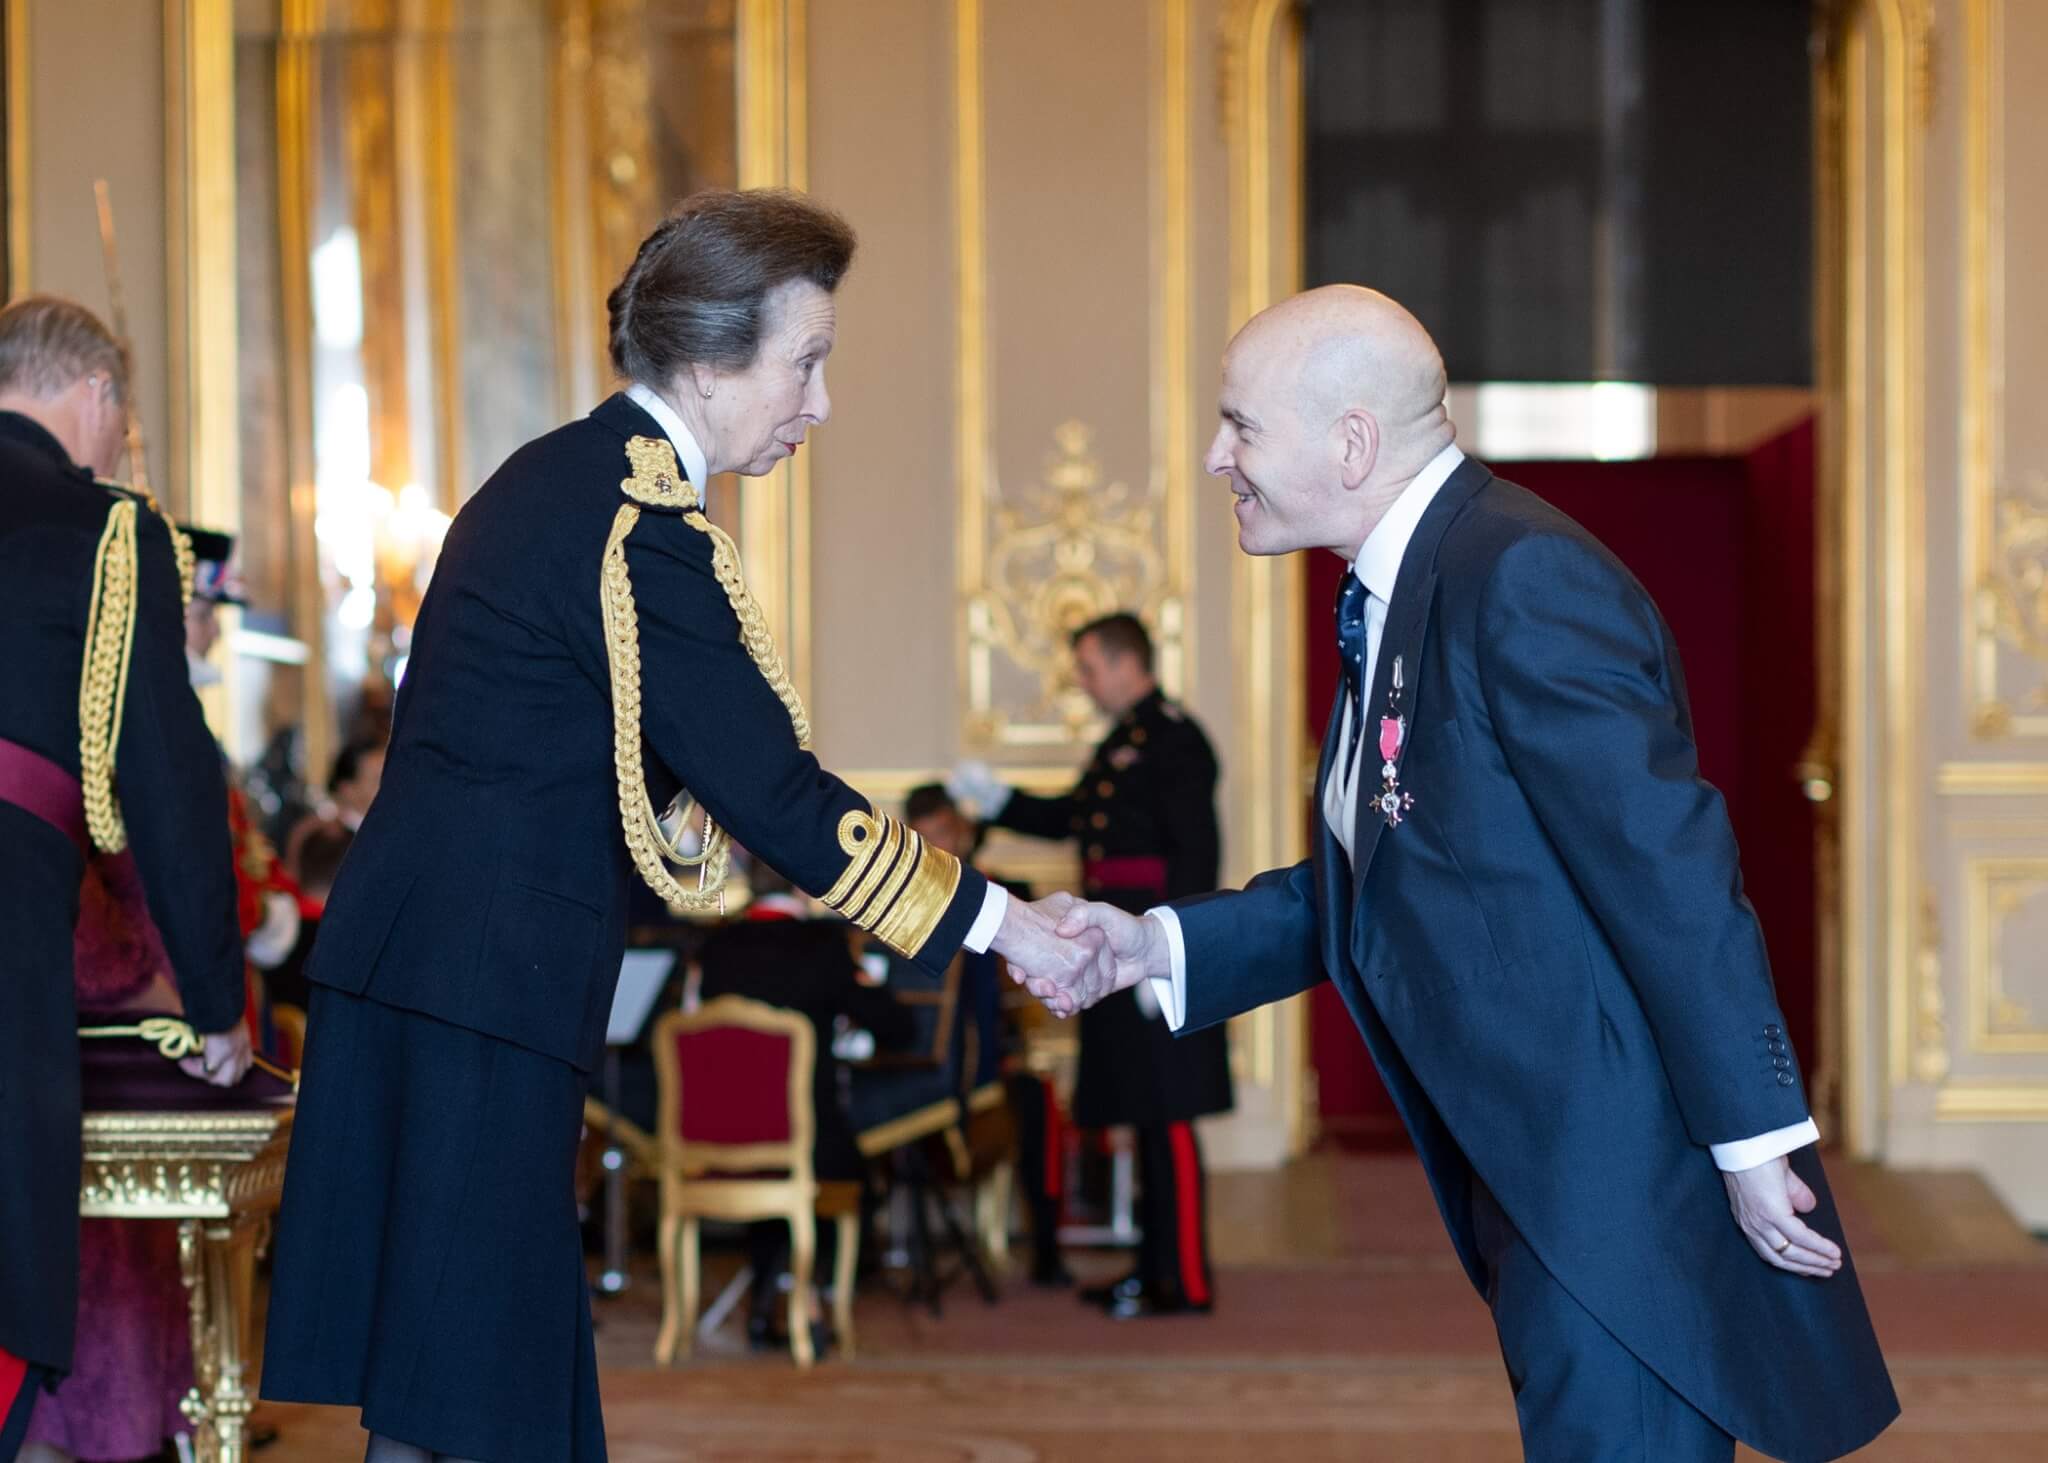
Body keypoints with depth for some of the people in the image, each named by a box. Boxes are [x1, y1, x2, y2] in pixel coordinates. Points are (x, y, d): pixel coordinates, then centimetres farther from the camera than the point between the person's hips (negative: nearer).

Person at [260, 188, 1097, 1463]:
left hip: (411, 957, 10)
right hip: (485, 984, -10)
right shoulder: (637, 528, -16)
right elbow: (768, 789, -17)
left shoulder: (561, 476, 15)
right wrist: (991, 920, -10)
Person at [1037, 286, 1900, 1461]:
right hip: (1528, 1174, 10)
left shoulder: (1527, 580, -20)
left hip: (1622, 1172, -10)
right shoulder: (1398, 592, 12)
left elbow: (1670, 874, -22)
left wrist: (1754, 1142, -21)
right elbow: (1374, 880, 16)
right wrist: (1160, 946, 8)